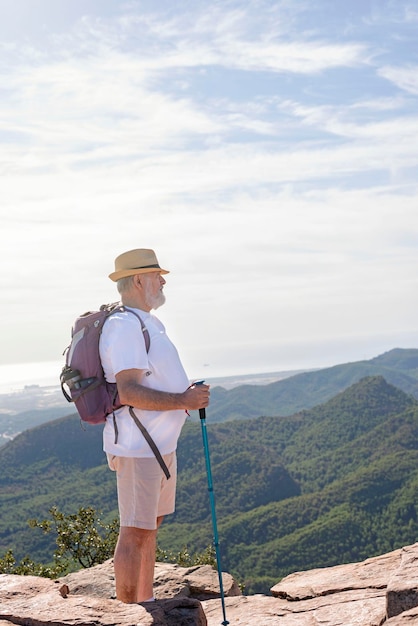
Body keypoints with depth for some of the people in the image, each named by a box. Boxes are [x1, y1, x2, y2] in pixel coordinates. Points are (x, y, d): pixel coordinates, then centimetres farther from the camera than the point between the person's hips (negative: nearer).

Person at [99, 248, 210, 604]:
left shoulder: (149, 323, 17)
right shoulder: (123, 325, -16)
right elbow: (129, 392, -24)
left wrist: (191, 395, 11)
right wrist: (182, 400, -23)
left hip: (162, 444, 10)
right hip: (136, 446, -10)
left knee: (151, 526, 17)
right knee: (134, 533, -4)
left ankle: (147, 603, 29)